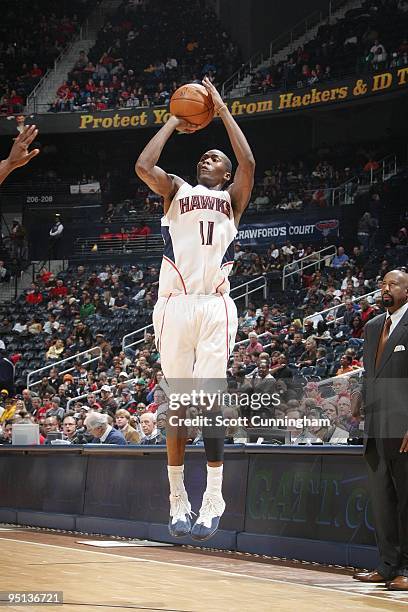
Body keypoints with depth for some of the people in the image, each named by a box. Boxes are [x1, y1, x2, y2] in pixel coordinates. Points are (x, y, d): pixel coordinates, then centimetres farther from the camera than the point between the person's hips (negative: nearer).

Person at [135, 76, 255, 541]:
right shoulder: (176, 190, 20)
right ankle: (177, 499, 5)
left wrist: (222, 110, 5)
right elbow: (143, 166, 0)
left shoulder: (232, 199, 18)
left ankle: (213, 500, -11)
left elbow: (248, 163, -2)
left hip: (215, 305, -1)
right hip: (175, 304, 1)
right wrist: (174, 122, 11)